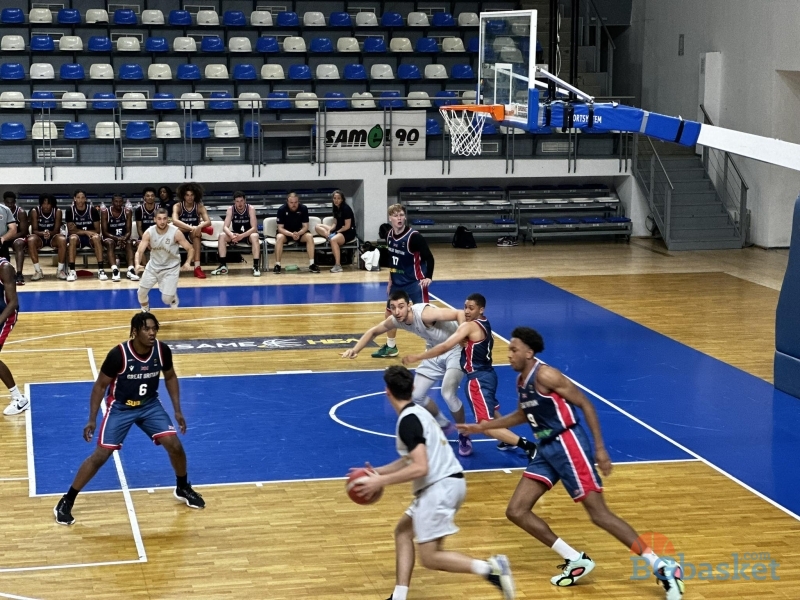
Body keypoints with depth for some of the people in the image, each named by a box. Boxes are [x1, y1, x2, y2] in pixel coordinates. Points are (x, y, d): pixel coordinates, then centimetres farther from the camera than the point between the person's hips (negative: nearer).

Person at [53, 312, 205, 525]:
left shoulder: (162, 350, -15)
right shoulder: (118, 354, -27)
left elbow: (170, 377, 5)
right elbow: (100, 385, -14)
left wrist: (177, 410, 3)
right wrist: (92, 420, -16)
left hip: (150, 404, 4)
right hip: (120, 407, -4)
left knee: (175, 446, -5)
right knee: (100, 455, -9)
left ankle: (183, 488, 23)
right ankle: (66, 502, 2)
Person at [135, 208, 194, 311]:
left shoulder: (175, 232, -22)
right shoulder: (149, 233, -16)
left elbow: (190, 249, -13)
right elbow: (139, 251, -17)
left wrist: (187, 263, -31)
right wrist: (137, 264, -39)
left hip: (171, 268, -3)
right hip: (153, 265, 3)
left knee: (167, 299, -9)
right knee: (141, 292, 5)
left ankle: (173, 299, 29)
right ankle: (145, 310, 37)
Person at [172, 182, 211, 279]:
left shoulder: (199, 207, -7)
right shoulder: (177, 206, -12)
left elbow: (208, 221, -20)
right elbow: (175, 221, -32)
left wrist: (198, 227, -43)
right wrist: (191, 228, -45)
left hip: (193, 236, 1)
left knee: (196, 232, -36)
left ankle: (197, 267, -40)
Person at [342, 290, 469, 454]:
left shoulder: (425, 313, -35)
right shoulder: (396, 320, -12)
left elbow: (460, 315, -39)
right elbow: (373, 331, 6)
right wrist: (355, 350, -9)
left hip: (455, 350, -8)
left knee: (448, 393, -25)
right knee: (416, 395, 9)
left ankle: (464, 436, -2)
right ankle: (442, 424, 35)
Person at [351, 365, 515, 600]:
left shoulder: (408, 420, -14)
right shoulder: (416, 412, 16)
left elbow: (419, 468, -22)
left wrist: (381, 482, -15)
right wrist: (379, 472, 22)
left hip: (440, 487, -10)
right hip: (446, 484, 10)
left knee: (430, 557, -5)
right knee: (403, 531, 20)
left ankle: (491, 569, -19)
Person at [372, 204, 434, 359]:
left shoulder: (414, 236, -20)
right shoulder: (389, 235, 1)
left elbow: (429, 258, -20)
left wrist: (428, 277, -34)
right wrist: (391, 281, 19)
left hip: (415, 282, -8)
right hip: (397, 282, 8)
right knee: (390, 312, 17)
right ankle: (390, 347, 34)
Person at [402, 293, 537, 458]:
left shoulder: (469, 326, -18)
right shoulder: (483, 322, 9)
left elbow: (445, 347, -27)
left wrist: (417, 357, -25)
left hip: (478, 378, -10)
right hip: (486, 374, 10)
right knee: (491, 412, 34)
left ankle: (528, 446, -17)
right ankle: (509, 440, 49)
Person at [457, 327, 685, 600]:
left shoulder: (545, 375, -14)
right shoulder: (521, 381, 13)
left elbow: (585, 404, -14)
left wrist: (600, 449, -16)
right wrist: (483, 426, 28)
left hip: (567, 445, -9)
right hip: (546, 450, 9)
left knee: (599, 514, -12)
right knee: (516, 511, 4)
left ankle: (663, 567, -7)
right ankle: (576, 561, 12)